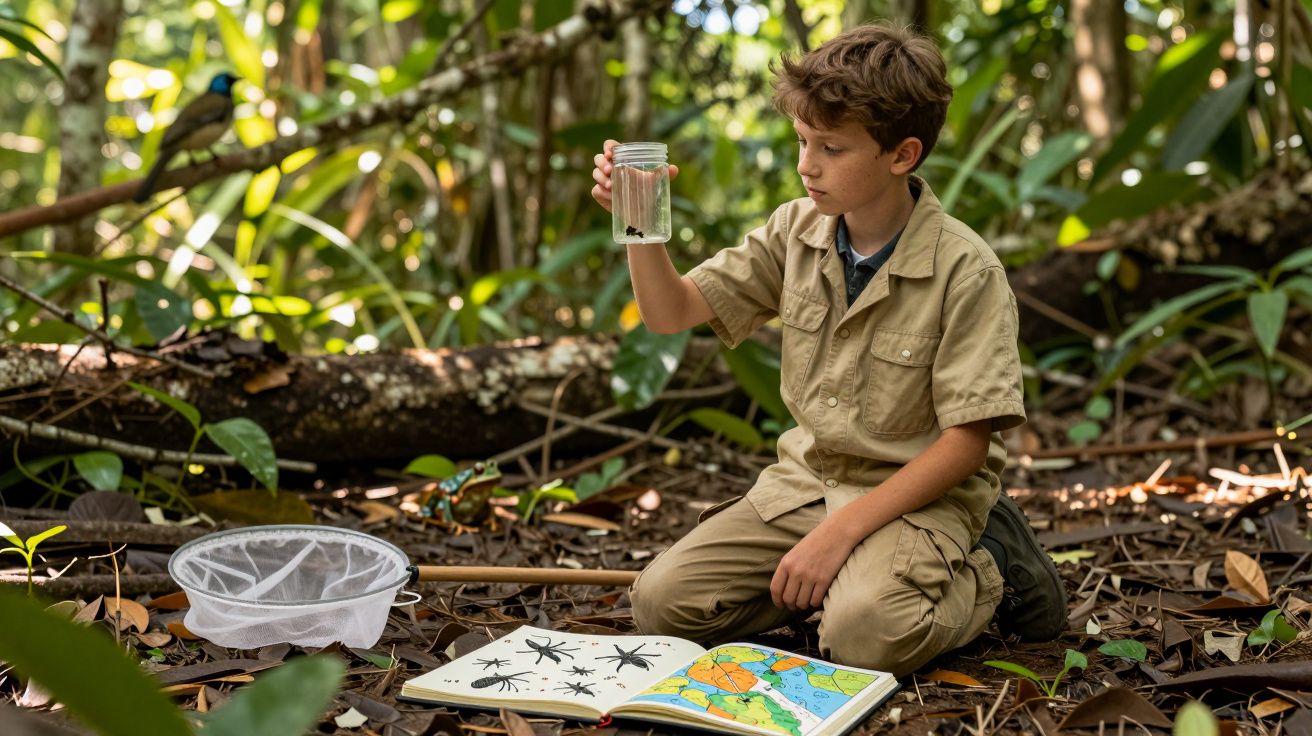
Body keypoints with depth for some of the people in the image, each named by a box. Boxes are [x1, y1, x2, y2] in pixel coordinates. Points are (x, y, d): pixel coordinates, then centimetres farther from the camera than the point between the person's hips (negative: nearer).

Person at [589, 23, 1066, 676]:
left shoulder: (966, 272, -16)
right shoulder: (797, 231, 0)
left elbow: (966, 442, -16)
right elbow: (673, 311, 3)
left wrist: (841, 529, -22)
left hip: (919, 494, -5)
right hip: (806, 477, 6)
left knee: (863, 635, -33)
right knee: (661, 601, -9)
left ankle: (988, 573, 0)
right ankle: (853, 576, 8)